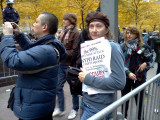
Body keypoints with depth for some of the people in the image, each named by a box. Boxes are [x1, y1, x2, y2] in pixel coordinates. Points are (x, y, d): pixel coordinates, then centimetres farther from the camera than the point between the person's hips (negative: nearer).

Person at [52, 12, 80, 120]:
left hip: (70, 65, -7)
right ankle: (61, 109, 30)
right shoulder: (63, 31, 9)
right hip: (61, 64, 7)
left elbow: (75, 51, -18)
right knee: (58, 87, 12)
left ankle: (75, 109, 29)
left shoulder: (75, 33, -12)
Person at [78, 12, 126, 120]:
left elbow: (119, 83, -24)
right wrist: (81, 75, -2)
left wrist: (88, 79, -20)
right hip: (87, 101, 7)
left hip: (98, 107, -7)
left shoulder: (112, 47, -16)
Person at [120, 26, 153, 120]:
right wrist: (128, 73, -18)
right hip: (125, 78, 1)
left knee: (139, 100, 9)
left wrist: (146, 64, -11)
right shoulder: (122, 47, -2)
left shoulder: (143, 46, 0)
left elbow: (150, 59, 10)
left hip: (139, 78, 0)